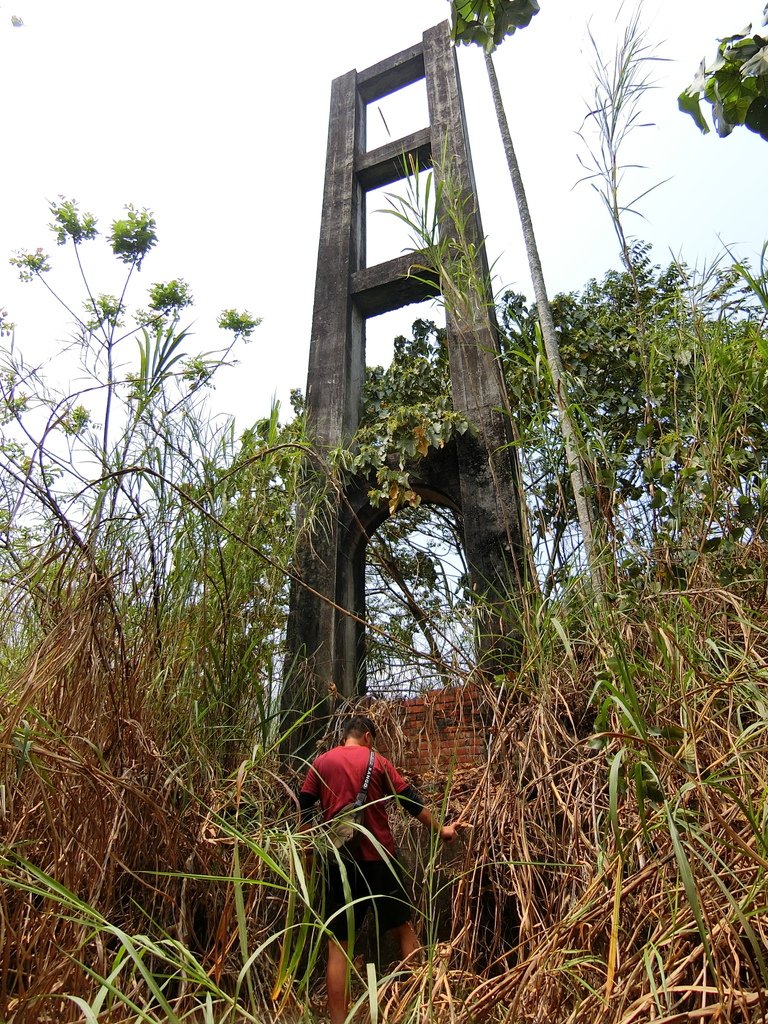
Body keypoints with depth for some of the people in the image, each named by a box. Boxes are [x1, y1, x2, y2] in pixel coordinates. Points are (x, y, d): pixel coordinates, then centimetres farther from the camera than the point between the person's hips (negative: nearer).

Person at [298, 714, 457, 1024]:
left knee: (338, 944, 10)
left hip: (340, 861, 1)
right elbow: (411, 801, 4)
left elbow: (304, 809, 2)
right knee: (404, 929, 16)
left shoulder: (321, 762, 4)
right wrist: (440, 829, 16)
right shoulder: (378, 762, -1)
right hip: (378, 858, -1)